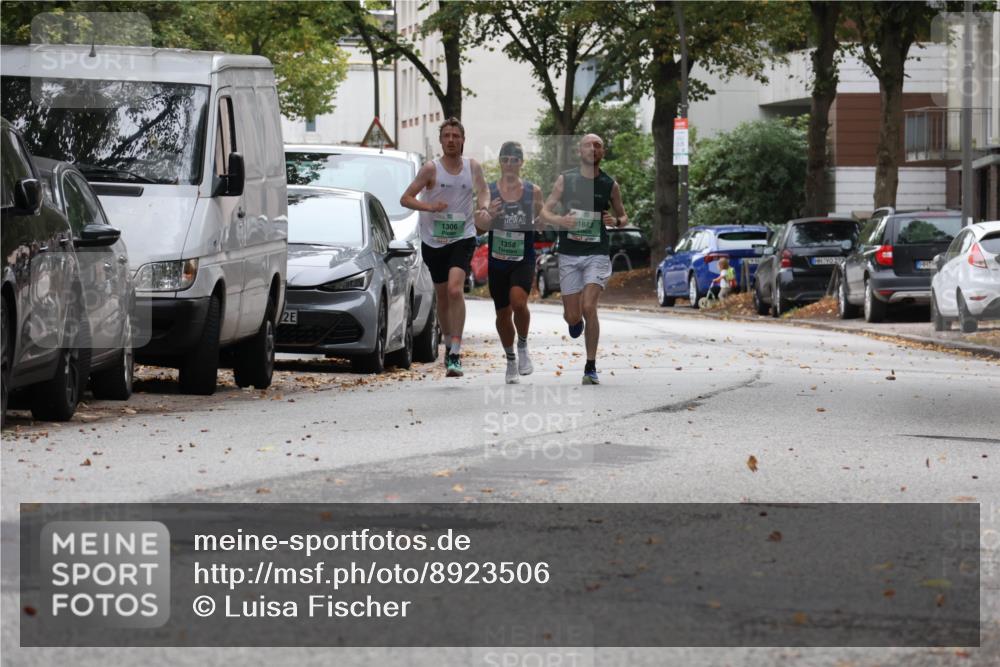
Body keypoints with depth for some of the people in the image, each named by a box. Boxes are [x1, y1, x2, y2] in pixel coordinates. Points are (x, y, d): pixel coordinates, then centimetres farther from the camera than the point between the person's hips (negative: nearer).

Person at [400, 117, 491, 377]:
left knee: (455, 289, -21)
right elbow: (405, 199, -5)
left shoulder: (473, 166, 2)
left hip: (463, 238, -1)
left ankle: (455, 353, -23)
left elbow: (483, 191, 13)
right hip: (433, 240, 1)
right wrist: (429, 206, -23)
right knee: (442, 295, 12)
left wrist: (484, 208, -10)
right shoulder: (431, 168, -5)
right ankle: (449, 343, 35)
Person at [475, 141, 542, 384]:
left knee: (518, 302, -26)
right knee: (503, 312, 10)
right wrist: (489, 216, -16)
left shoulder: (533, 191, 2)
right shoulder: (489, 191, 1)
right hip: (498, 261, 2)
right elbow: (479, 229, 3)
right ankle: (511, 360, 31)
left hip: (524, 259, -2)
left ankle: (523, 346, 0)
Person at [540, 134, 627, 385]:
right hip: (569, 254, 1)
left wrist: (616, 221, -7)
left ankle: (591, 367, -8)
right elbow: (545, 211, 3)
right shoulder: (565, 180, 2)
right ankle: (575, 320, 41)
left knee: (588, 307, -19)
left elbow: (623, 217, 17)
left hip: (597, 254, -1)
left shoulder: (609, 185, 4)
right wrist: (559, 220, -18)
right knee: (572, 317, 0)